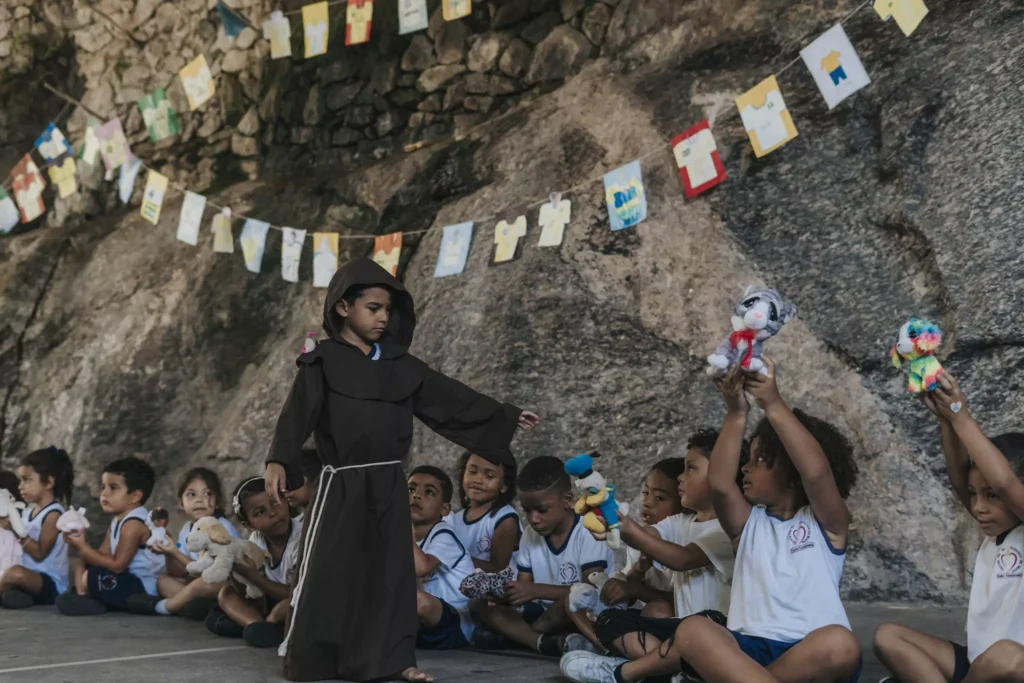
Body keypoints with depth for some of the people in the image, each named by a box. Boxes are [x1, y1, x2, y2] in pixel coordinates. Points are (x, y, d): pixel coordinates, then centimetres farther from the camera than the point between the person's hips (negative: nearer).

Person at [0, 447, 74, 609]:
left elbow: (39, 553, -19)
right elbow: (23, 547, 13)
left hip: (50, 584, -9)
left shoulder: (53, 514, -14)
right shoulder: (28, 511, 10)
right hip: (31, 578, 9)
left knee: (15, 574, -36)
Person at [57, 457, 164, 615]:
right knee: (83, 562, 16)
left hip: (142, 588, -11)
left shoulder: (133, 524, -19)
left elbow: (117, 565, -23)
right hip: (130, 581, 11)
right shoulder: (117, 521, 13)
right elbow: (102, 556, 6)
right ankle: (83, 595, -3)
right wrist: (81, 545, -12)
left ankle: (83, 595, 4)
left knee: (89, 577, -26)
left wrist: (83, 547, -19)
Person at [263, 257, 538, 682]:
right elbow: (298, 413, -15)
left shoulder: (400, 364, 8)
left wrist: (505, 418, 10)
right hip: (341, 483, -5)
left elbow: (450, 398, 11)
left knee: (391, 572, 9)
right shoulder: (323, 361, -5)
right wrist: (279, 460, -29)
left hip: (389, 485, 5)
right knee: (325, 572, -1)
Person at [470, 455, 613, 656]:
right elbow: (524, 589, 3)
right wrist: (502, 591, -20)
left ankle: (528, 633, -11)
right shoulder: (530, 536, 4)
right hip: (546, 615, 6)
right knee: (479, 605, -8)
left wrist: (536, 590, -31)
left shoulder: (588, 533, -14)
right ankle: (543, 642, -29)